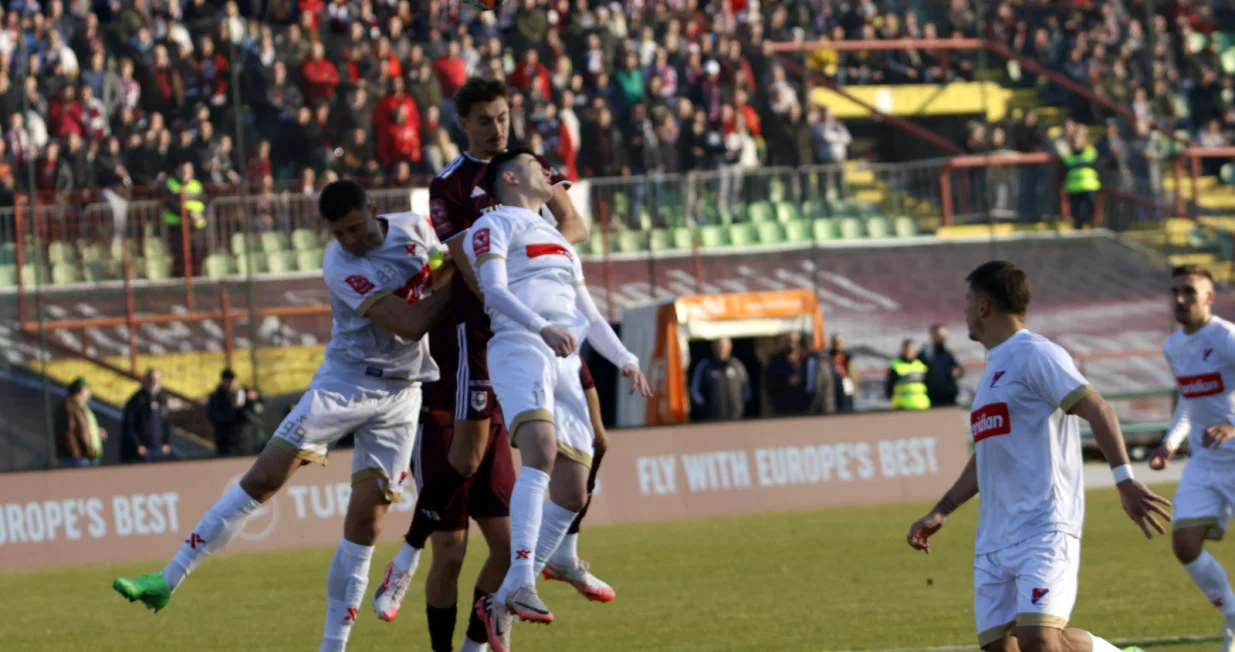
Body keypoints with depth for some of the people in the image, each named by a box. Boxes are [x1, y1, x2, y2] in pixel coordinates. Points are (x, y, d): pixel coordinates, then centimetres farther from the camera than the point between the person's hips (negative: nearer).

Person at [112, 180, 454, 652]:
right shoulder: (340, 268, -20)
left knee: (366, 518, -3)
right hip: (344, 383, -4)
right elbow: (410, 324, -25)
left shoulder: (413, 227, -3)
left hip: (401, 393, 4)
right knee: (262, 479, -13)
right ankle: (168, 581, -9)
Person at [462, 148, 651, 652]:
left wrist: (624, 360, 16)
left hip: (565, 362, 8)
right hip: (520, 350, -8)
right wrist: (541, 327, -24)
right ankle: (521, 583, -43)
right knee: (541, 451, -31)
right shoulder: (494, 226, 9)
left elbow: (589, 314, 32)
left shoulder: (558, 241, 33)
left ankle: (502, 602, 5)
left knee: (572, 492, -1)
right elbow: (494, 289, -8)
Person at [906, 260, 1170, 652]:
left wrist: (1124, 480, -26)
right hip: (994, 542, 9)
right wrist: (940, 513, 29)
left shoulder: (1034, 355, -6)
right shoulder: (994, 368, 23)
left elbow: (1097, 410, -16)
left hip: (1044, 531, -9)